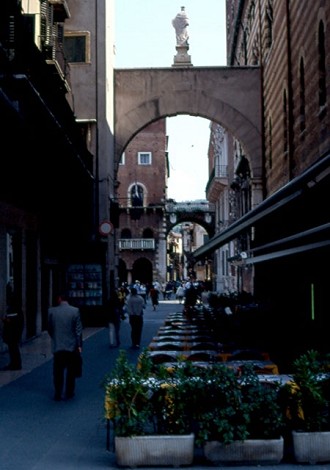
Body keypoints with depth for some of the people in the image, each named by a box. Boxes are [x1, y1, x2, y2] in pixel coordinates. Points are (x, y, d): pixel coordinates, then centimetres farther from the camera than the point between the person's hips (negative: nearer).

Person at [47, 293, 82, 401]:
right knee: (71, 371, 11)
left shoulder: (52, 311, -4)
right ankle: (69, 393, 16)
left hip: (57, 346, 1)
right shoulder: (75, 311, -7)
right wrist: (79, 344, -1)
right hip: (72, 346, 0)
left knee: (58, 372, 8)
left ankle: (58, 395, 8)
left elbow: (49, 328, 5)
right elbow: (78, 329, -7)